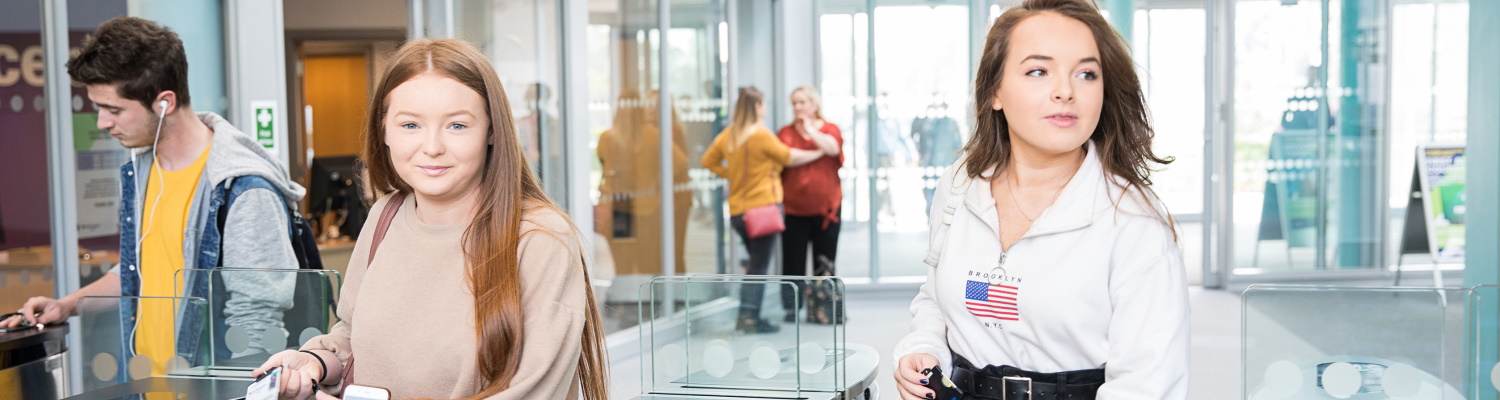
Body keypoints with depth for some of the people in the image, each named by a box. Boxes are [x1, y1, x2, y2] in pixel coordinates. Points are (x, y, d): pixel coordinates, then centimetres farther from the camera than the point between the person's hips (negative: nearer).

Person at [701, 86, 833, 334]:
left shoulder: (728, 135, 5)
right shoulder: (761, 135, -14)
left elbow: (709, 161, 13)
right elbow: (789, 158, -3)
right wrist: (821, 152, 9)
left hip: (738, 209, 7)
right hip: (764, 206, -7)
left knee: (756, 264, 17)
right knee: (760, 266, -1)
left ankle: (746, 316, 15)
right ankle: (750, 318, -3)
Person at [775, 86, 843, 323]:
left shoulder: (830, 129, 5)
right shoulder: (786, 133, 6)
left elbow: (833, 148, -16)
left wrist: (811, 130, -19)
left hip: (826, 207, 0)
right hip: (795, 208, 0)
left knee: (825, 261, 5)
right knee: (793, 261, 0)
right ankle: (792, 308, 8)